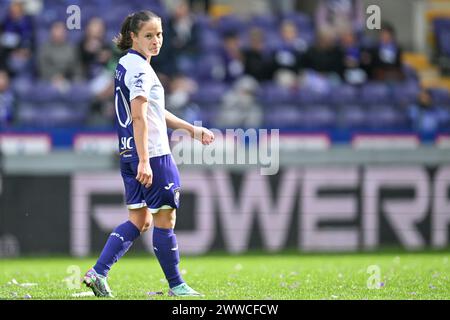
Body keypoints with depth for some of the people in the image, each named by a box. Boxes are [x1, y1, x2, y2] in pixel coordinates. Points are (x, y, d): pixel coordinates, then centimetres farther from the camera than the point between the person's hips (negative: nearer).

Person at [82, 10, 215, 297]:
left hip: (130, 155, 10)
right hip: (153, 153, -10)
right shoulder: (140, 68, -15)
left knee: (139, 221, 13)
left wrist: (192, 129, 30)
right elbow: (139, 117, -23)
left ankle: (98, 273, 4)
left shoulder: (126, 64, 17)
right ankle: (176, 285, 11)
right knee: (165, 220, 2)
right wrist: (144, 161, -27)